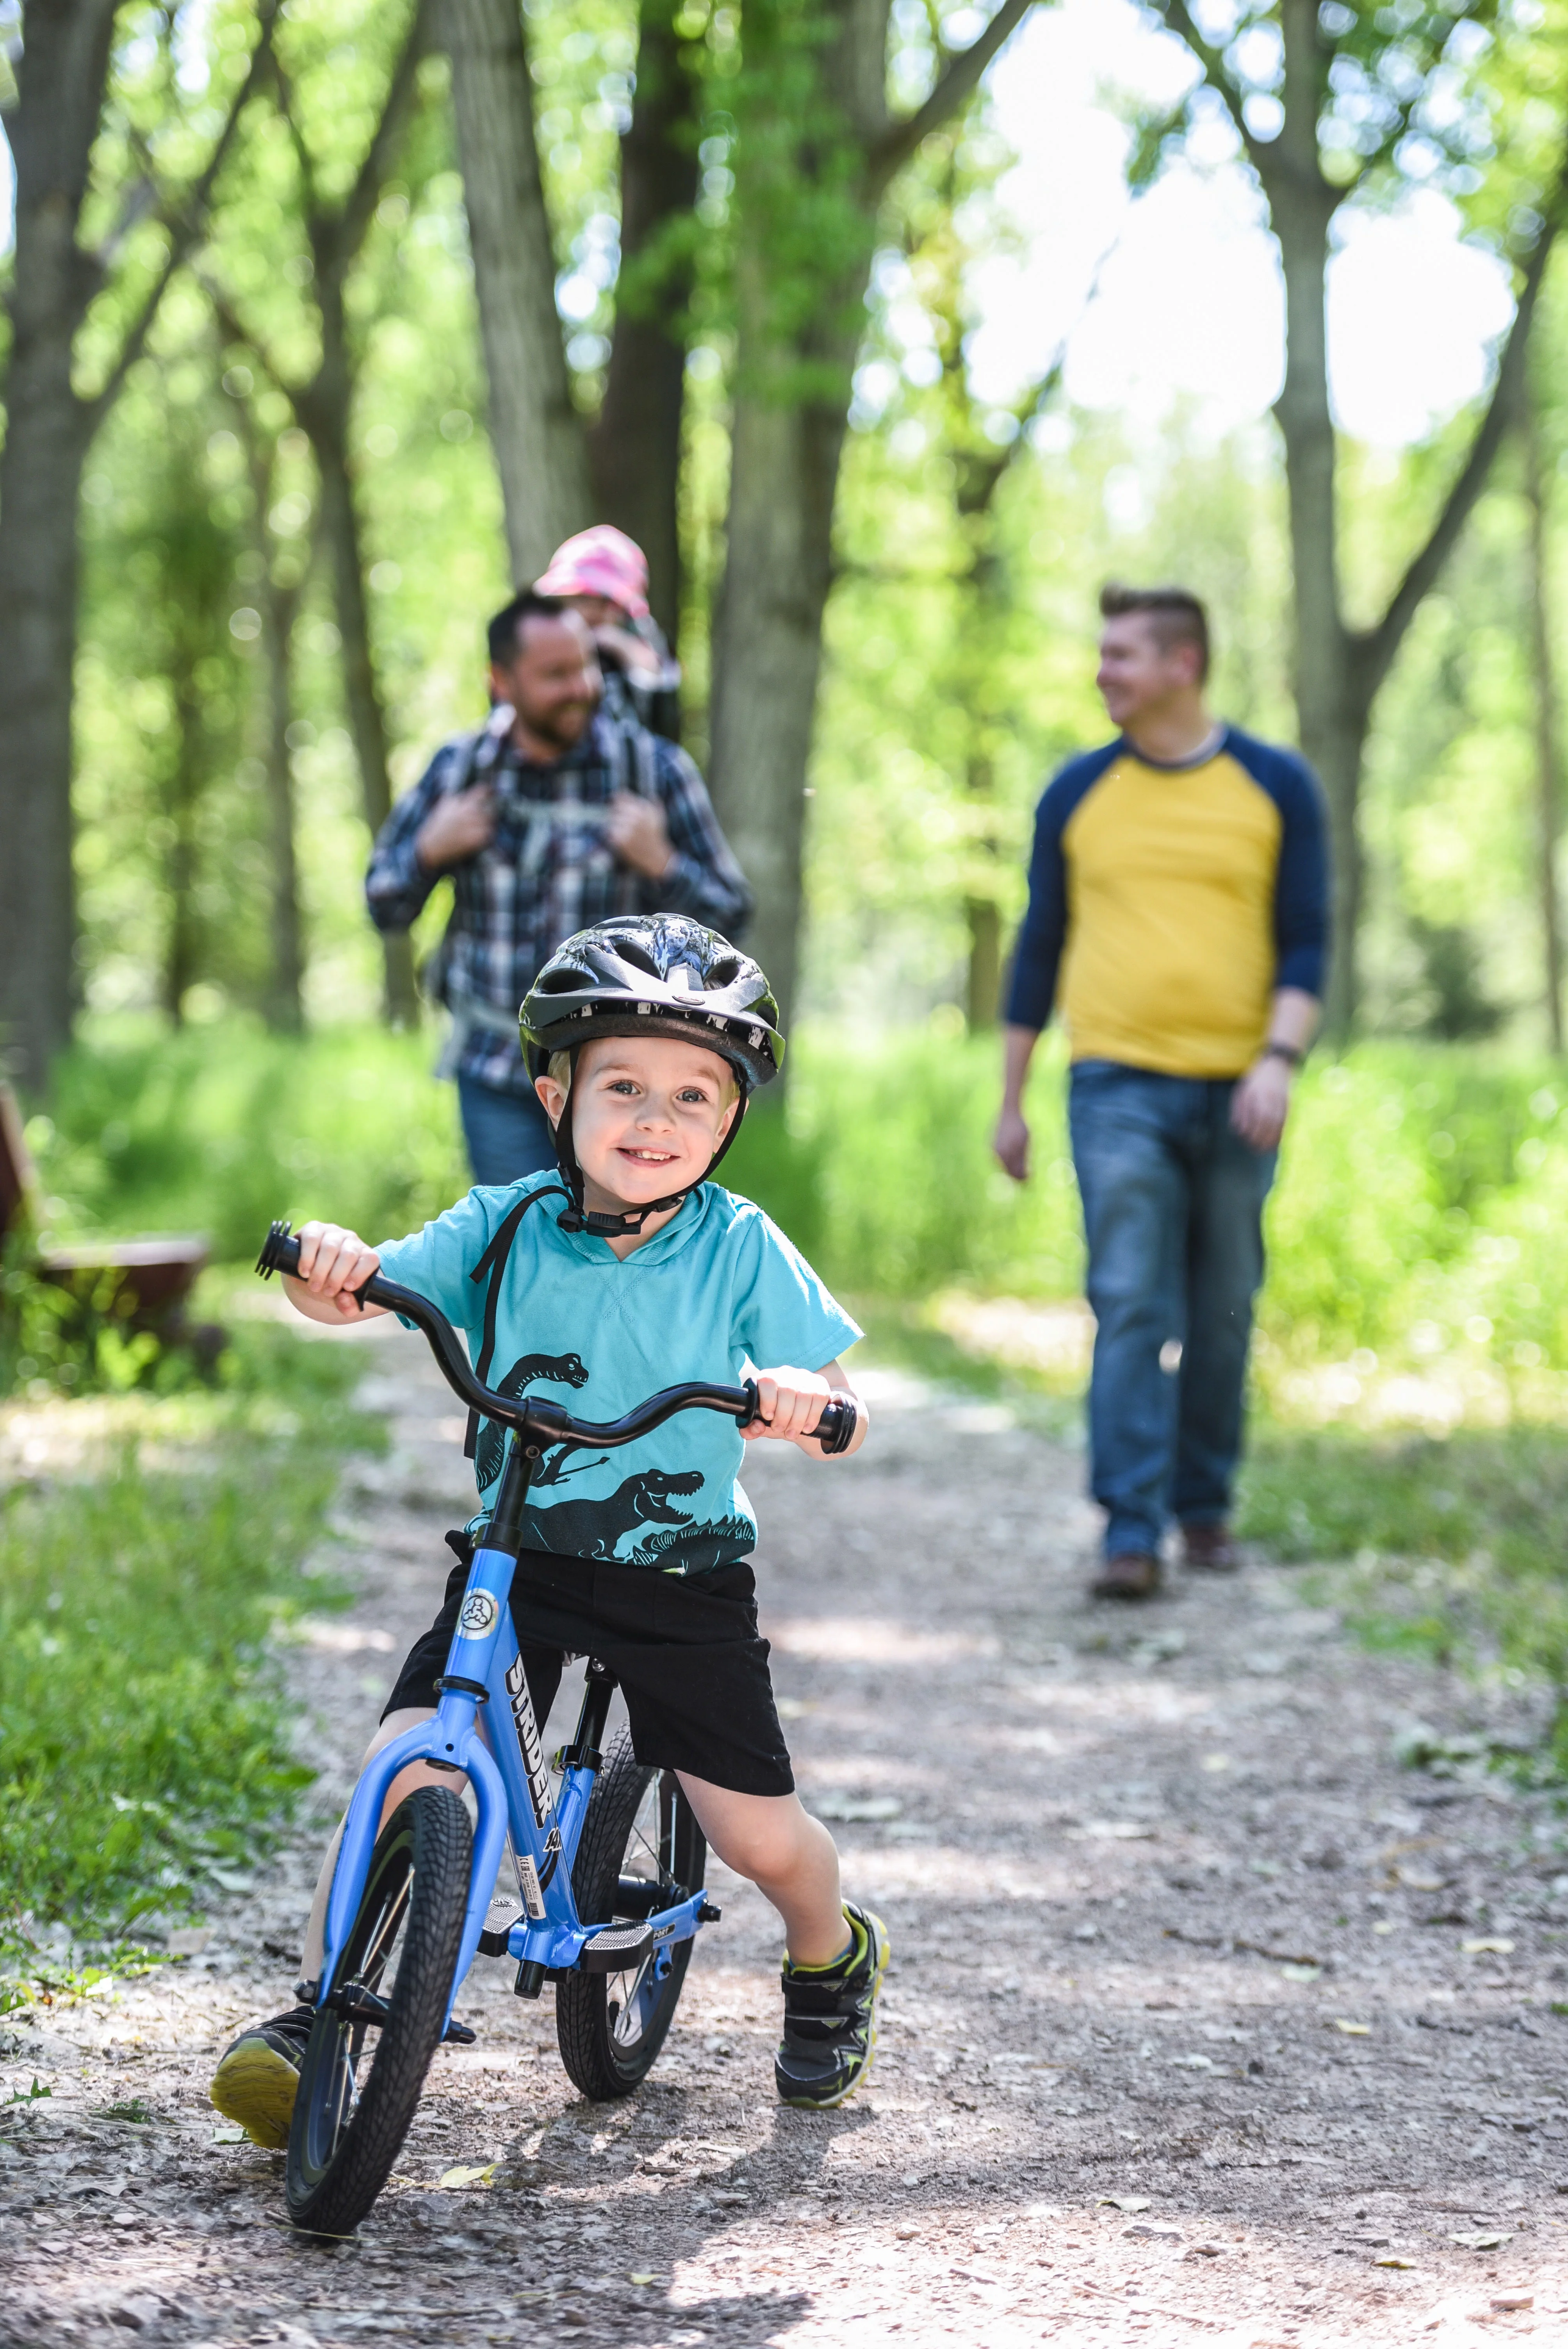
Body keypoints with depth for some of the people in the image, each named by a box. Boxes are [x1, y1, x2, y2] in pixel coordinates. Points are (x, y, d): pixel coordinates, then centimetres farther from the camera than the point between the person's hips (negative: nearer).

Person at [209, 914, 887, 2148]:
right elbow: (365, 1292, -10)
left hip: (684, 1574, -1)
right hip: (519, 1554, 1)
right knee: (404, 1768, -17)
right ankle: (314, 2010, -3)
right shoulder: (506, 1227, -3)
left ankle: (833, 1957, 35)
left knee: (760, 1836, 1)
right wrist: (331, 1261, -33)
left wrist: (801, 1398, -32)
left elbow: (840, 1416, -9)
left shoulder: (741, 1248, -7)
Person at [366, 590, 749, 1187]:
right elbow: (385, 908, 10)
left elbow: (728, 914, -2)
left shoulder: (654, 768, -5)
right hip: (498, 1072, 2)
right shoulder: (459, 770, 1)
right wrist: (429, 851, -10)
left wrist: (660, 864, -20)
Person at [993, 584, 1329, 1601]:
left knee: (1222, 1315, 7)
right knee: (1132, 1307, -10)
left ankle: (1205, 1506, 22)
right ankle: (1132, 1531, -11)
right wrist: (1012, 1100, 11)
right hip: (1118, 1087, 0)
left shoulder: (1277, 786, 4)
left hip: (1235, 1092, 1)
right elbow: (1041, 947, 12)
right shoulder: (1080, 794, 7)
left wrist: (1280, 1059, -12)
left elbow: (1306, 944, 3)